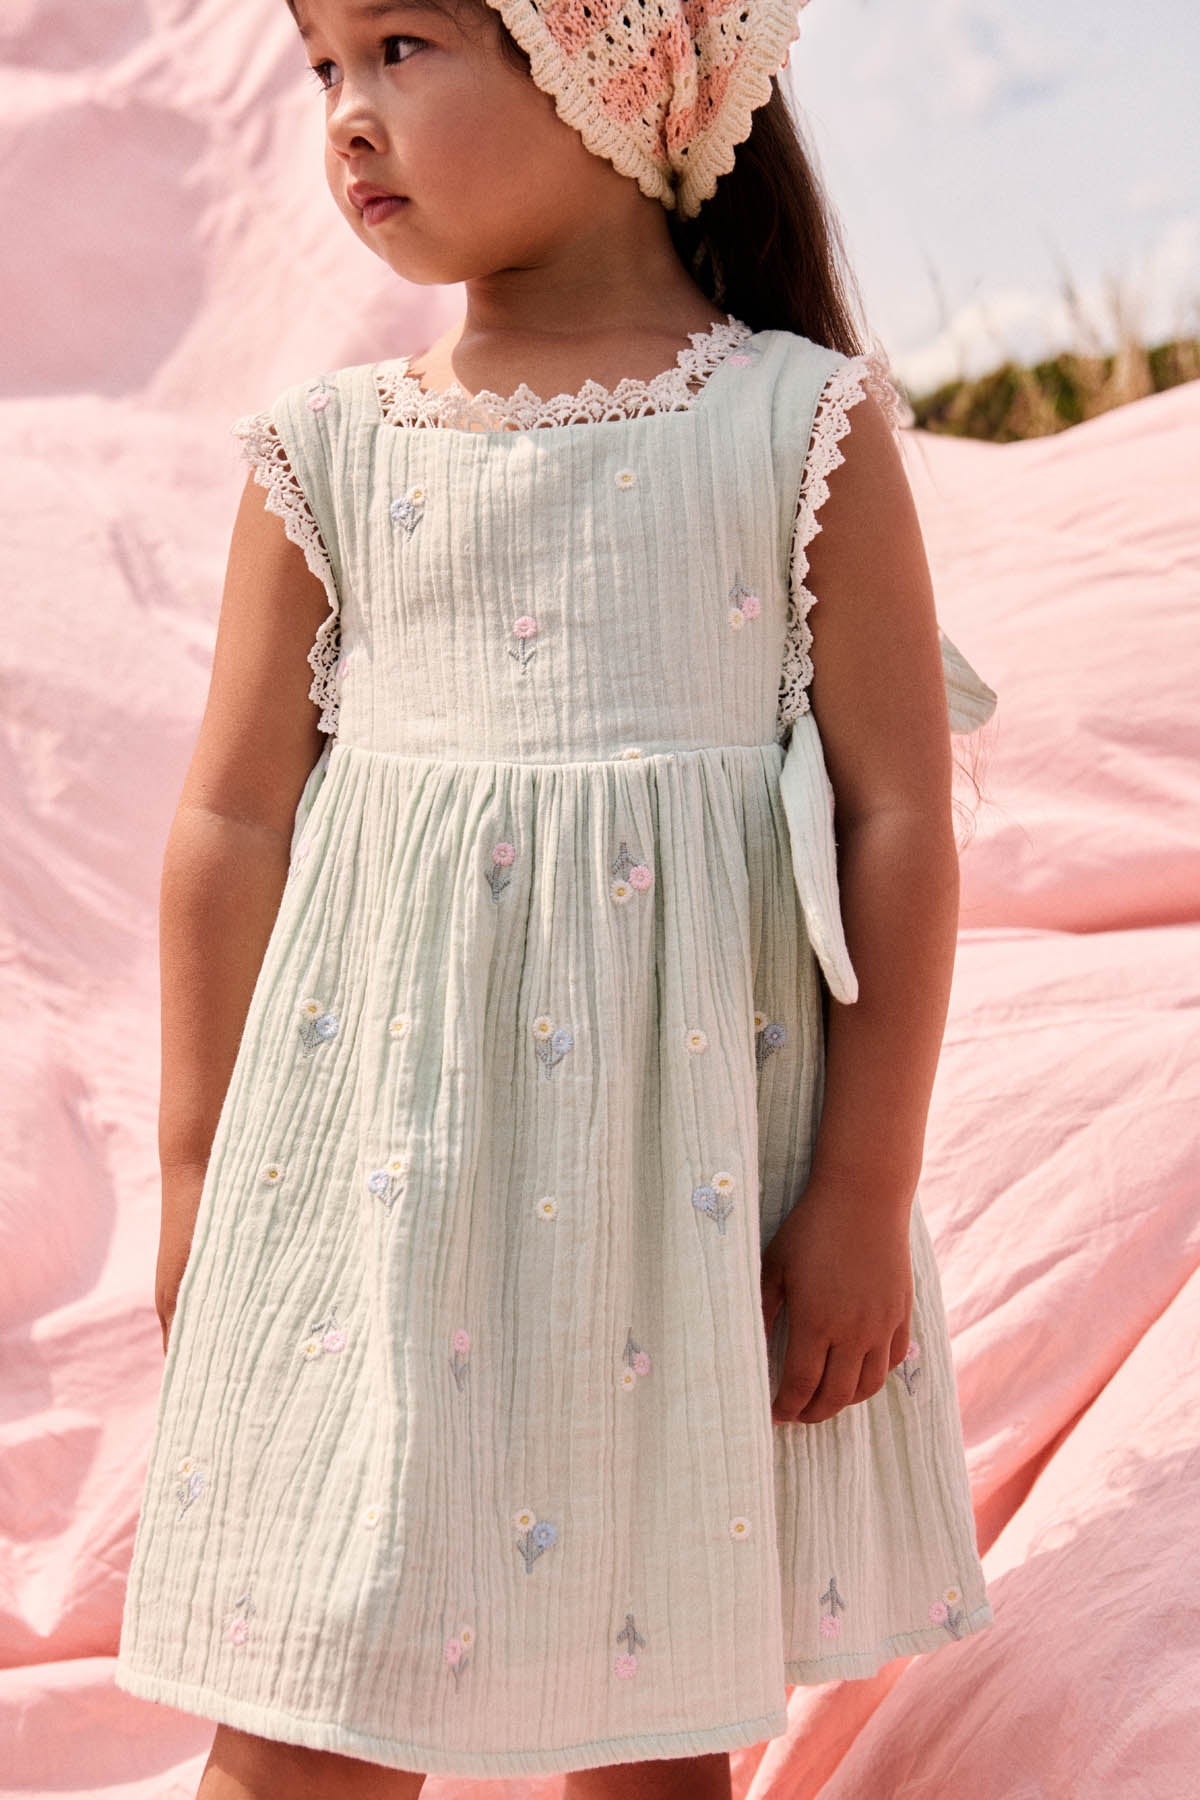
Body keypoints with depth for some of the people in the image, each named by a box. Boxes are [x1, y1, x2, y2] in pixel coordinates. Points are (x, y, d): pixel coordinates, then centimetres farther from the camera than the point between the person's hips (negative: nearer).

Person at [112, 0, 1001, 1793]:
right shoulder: (329, 454, 3)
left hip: (691, 1155, -1)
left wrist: (865, 1196, -4)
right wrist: (201, 1181, 6)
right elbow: (232, 822, 6)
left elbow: (901, 819, -2)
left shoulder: (805, 429, -2)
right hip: (379, 1149, 1)